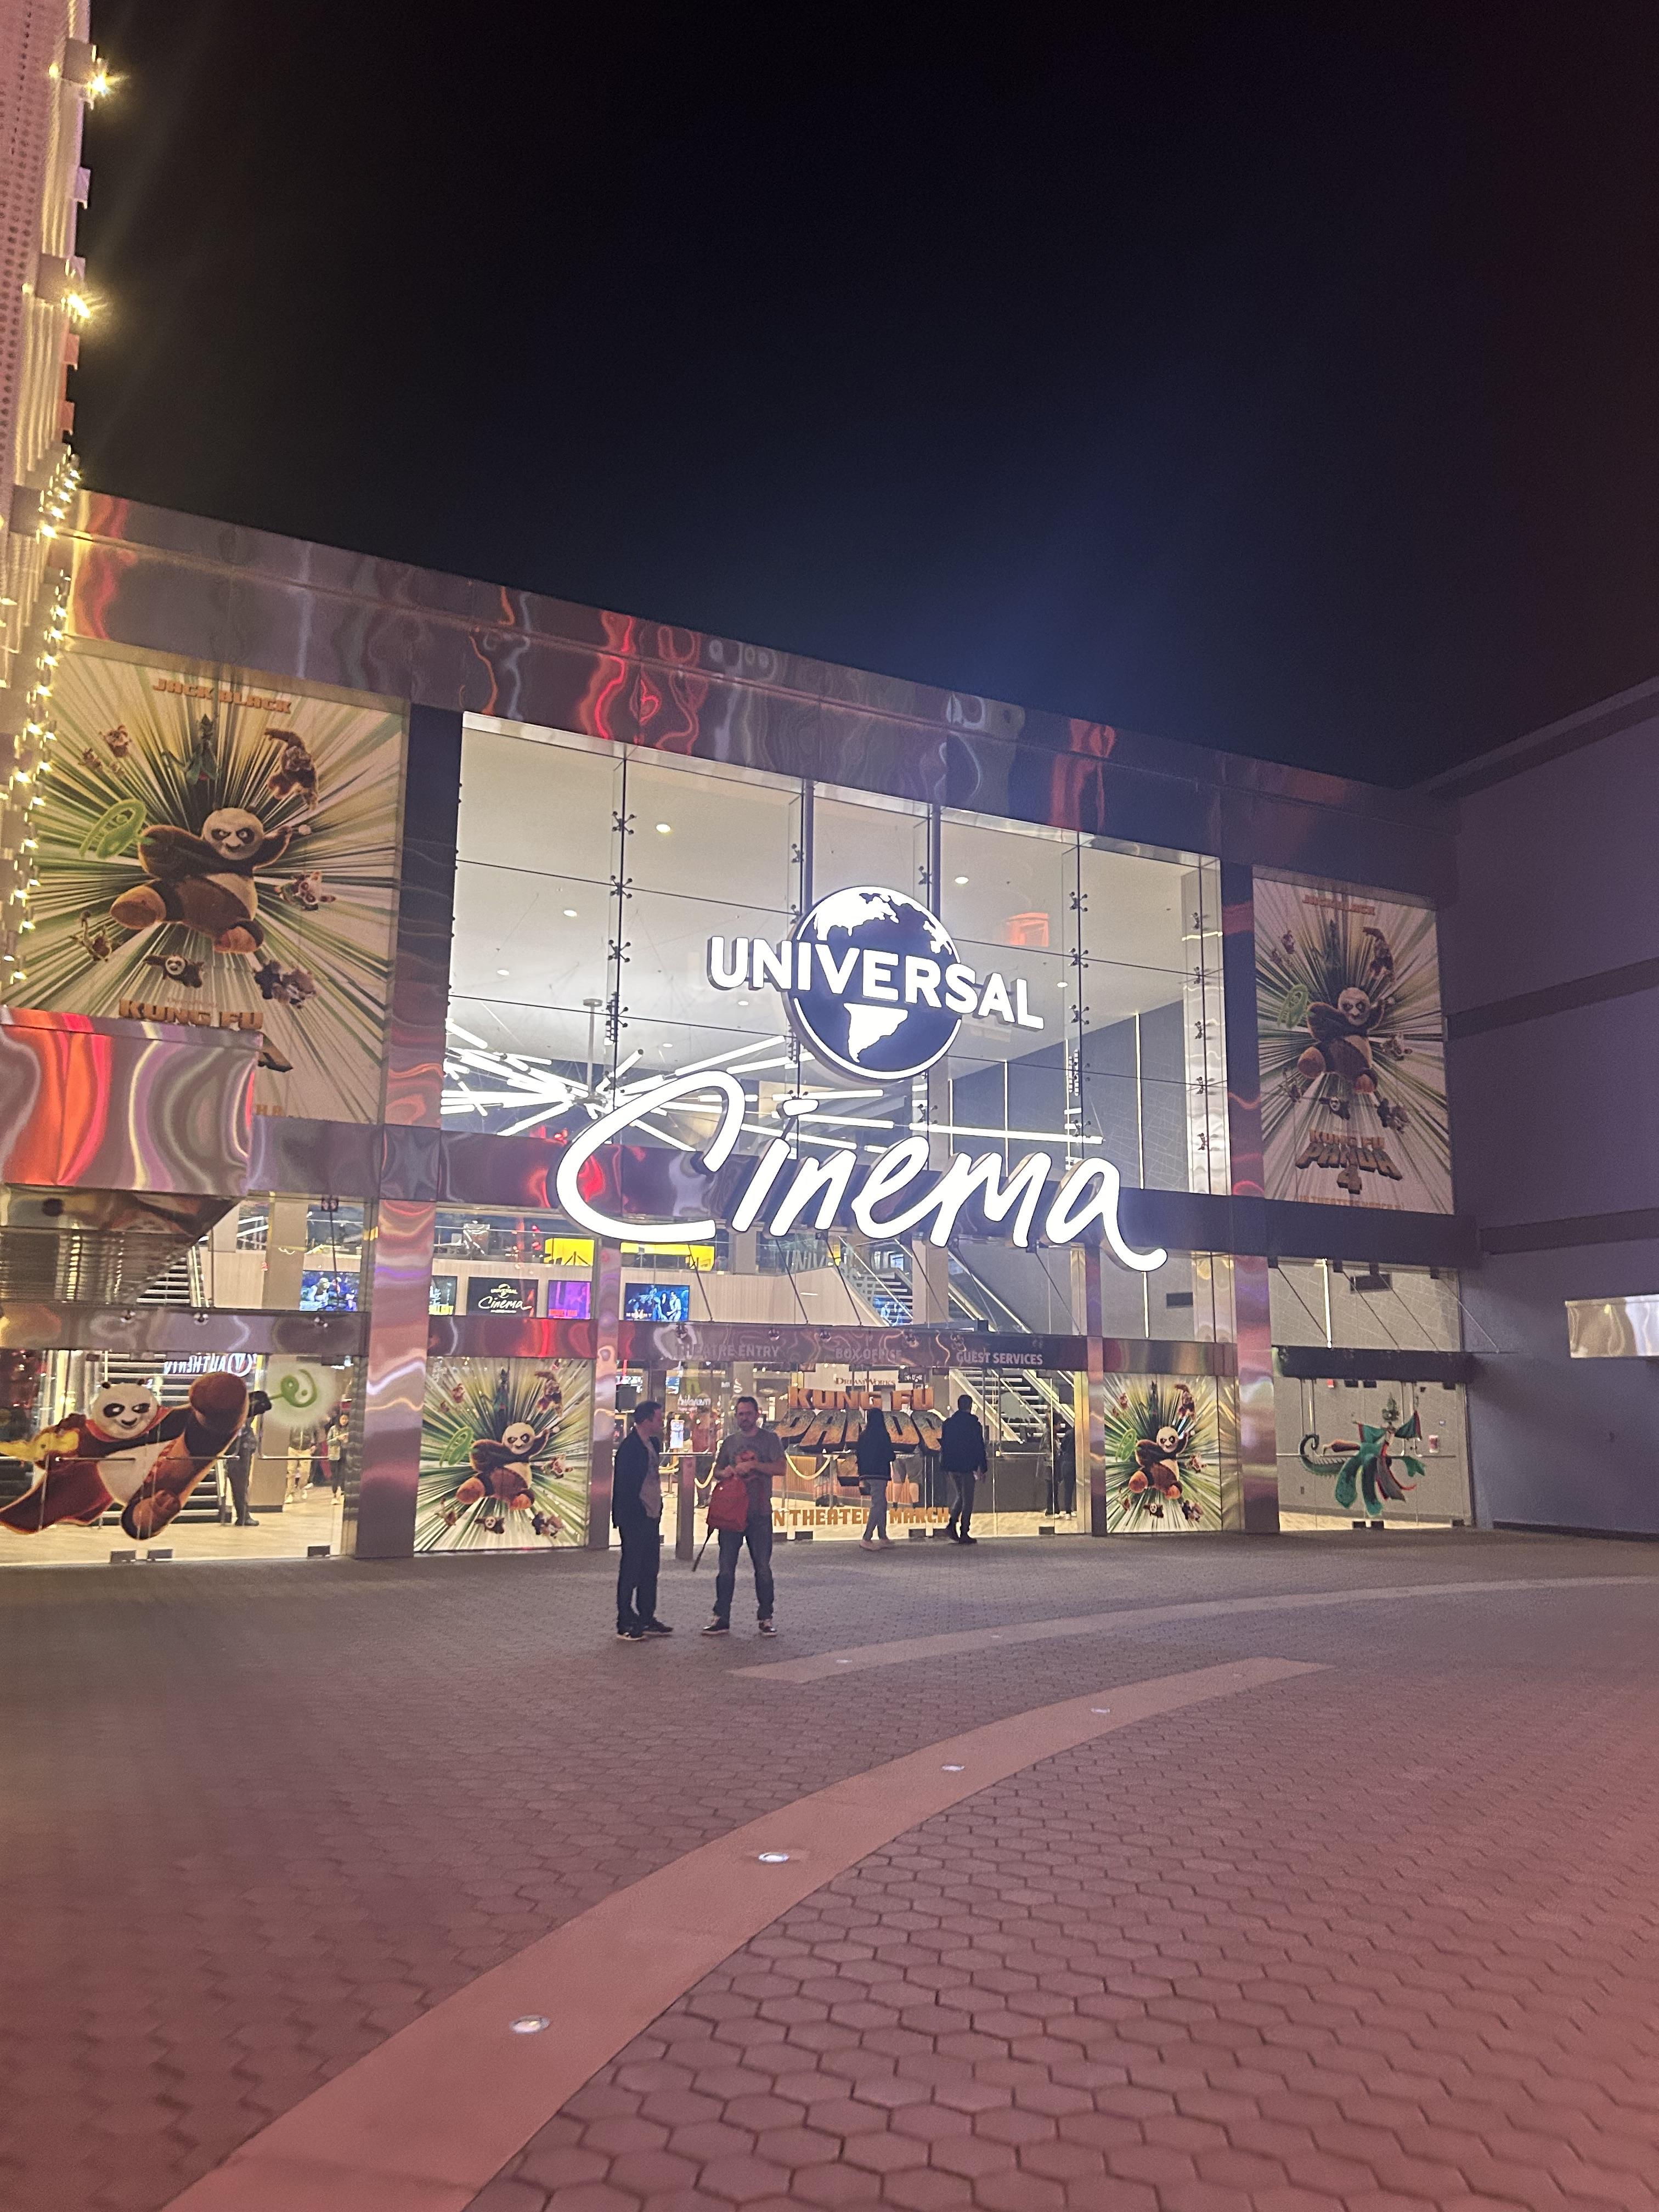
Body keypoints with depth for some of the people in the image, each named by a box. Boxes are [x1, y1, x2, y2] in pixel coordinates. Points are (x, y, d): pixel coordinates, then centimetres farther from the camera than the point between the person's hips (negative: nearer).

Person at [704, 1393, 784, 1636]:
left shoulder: (769, 1438, 2)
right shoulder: (730, 1441, 13)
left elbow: (780, 1468, -9)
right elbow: (717, 1472, 17)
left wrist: (753, 1465, -17)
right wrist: (727, 1473, -5)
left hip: (760, 1513, -3)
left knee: (763, 1567, 3)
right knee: (726, 1567, 2)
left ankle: (766, 1619, 11)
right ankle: (721, 1619, 8)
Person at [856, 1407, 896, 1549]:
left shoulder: (863, 1436, 8)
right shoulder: (883, 1436, -9)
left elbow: (860, 1457, 11)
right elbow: (890, 1456, -8)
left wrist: (861, 1478, 17)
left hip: (866, 1474, 6)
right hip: (879, 1474, -6)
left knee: (881, 1505, 15)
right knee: (877, 1506, -4)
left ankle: (883, 1537, 15)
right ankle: (867, 1539, -11)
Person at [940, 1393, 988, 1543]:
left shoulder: (948, 1423, 6)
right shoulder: (973, 1424, -9)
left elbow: (943, 1445, 9)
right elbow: (979, 1448, -9)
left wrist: (945, 1466, 15)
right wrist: (982, 1468, -3)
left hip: (952, 1467, 5)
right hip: (968, 1466, -5)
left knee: (961, 1496, 20)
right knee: (968, 1500, 3)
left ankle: (952, 1524, 2)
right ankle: (964, 1534, 1)